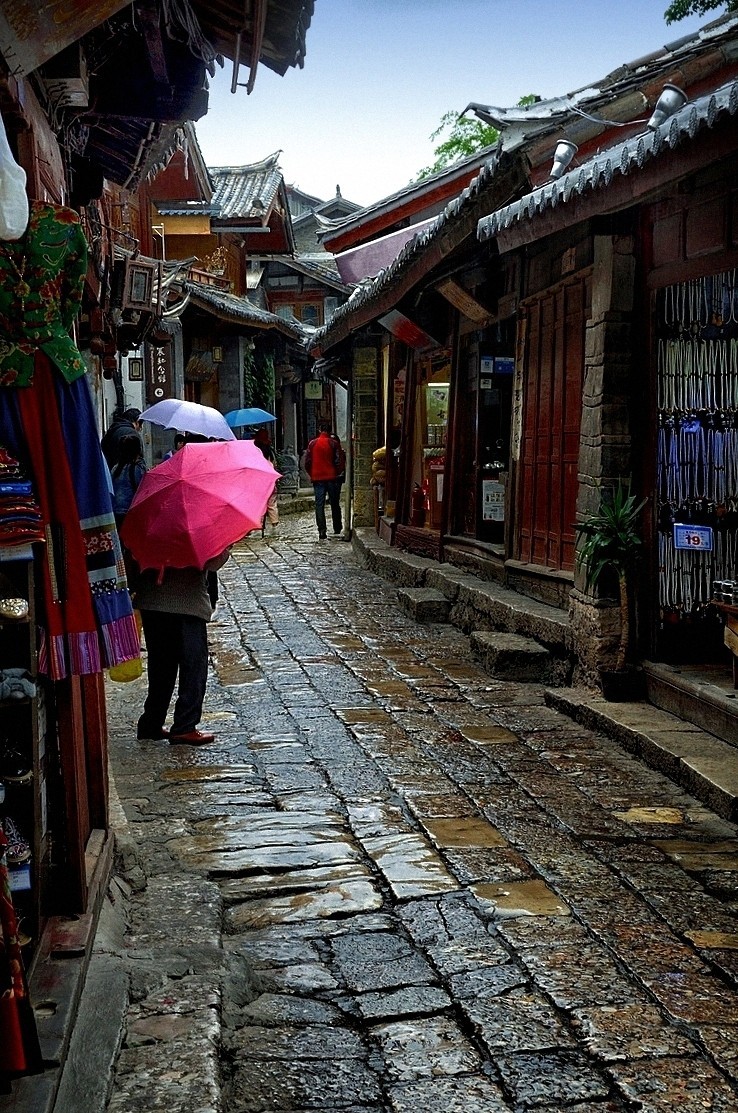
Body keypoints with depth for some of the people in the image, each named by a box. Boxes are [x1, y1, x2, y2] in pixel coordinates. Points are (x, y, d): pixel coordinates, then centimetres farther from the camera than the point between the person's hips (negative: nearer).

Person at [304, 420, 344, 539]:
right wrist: (338, 473, 10)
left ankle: (322, 531, -8)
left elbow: (307, 462, 1)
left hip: (317, 478, 1)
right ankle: (337, 530, 17)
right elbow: (339, 461, -6)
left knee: (319, 505, 0)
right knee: (335, 504, 11)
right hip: (332, 477, -1)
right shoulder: (333, 443, -3)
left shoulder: (312, 443, 1)